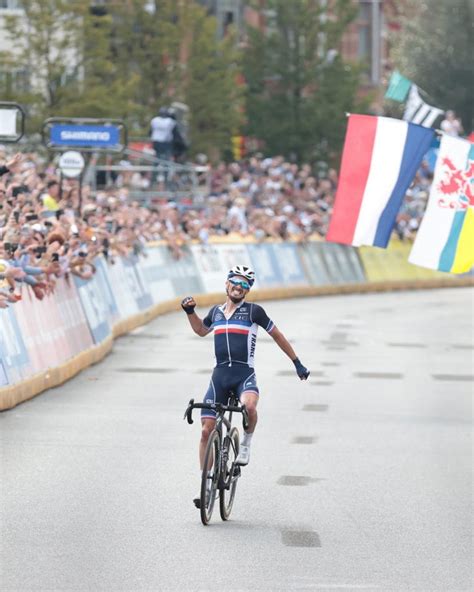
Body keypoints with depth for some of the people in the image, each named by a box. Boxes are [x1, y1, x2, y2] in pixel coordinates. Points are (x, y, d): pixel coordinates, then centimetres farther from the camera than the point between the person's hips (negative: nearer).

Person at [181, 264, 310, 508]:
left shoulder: (253, 311, 1)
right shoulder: (216, 311, 14)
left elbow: (277, 336, 10)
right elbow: (201, 330, 35)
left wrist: (297, 363, 11)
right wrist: (189, 311, 19)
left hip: (244, 374, -4)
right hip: (219, 375, 4)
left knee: (249, 406, -37)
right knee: (207, 430, -2)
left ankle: (245, 443, -6)